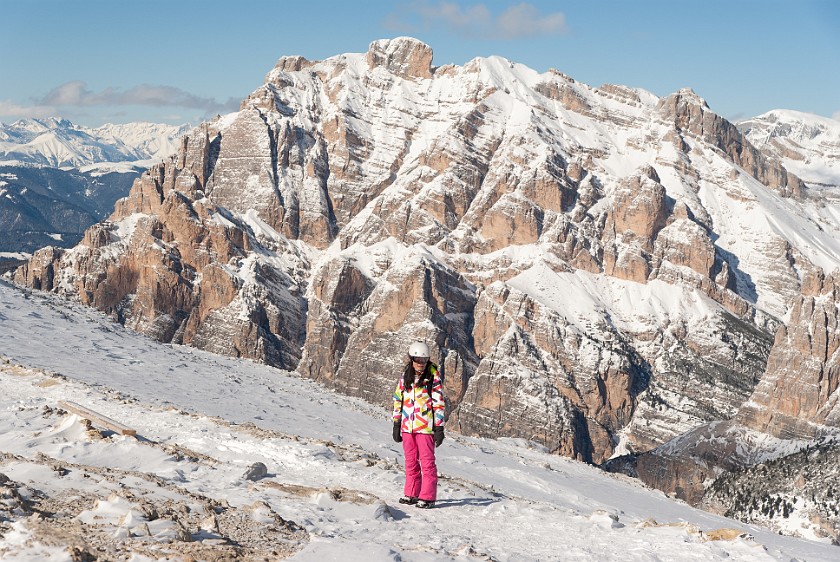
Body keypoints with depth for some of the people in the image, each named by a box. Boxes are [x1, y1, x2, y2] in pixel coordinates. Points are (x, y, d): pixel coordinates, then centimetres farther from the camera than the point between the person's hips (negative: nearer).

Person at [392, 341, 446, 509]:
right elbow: (398, 399, 15)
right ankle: (411, 494, 20)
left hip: (425, 426, -5)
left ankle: (428, 497, 2)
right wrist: (396, 424, 12)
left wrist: (439, 428, -8)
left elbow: (439, 403, -5)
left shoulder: (433, 377, -5)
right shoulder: (405, 376, 9)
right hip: (407, 426, 5)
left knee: (427, 462, -2)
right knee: (411, 462, 11)